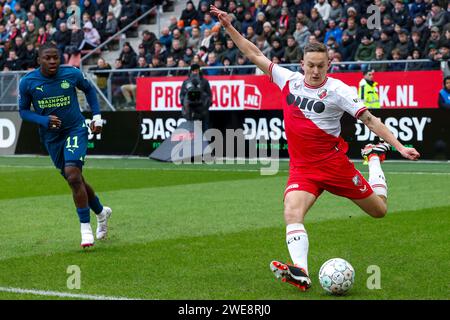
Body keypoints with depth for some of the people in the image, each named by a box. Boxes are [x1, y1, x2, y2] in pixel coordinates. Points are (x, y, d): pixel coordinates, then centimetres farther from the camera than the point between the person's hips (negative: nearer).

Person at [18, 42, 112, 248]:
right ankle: (101, 212, 37)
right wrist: (43, 120, -18)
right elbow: (23, 111, 0)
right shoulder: (27, 82, -10)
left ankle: (85, 227, -13)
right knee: (75, 180, 10)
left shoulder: (72, 74, -10)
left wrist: (97, 115, 4)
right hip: (51, 136, 3)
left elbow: (88, 89, 10)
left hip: (75, 129, -3)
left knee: (73, 174, -22)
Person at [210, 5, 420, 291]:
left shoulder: (337, 90, -11)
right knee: (292, 214, -26)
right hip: (301, 168, 2)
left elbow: (369, 119, -9)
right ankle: (301, 274, -36)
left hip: (334, 163, -2)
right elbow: (256, 56, 7)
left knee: (379, 210, 11)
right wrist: (229, 27, 4)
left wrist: (399, 146, -15)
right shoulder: (289, 80, 0)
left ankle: (375, 157, 40)